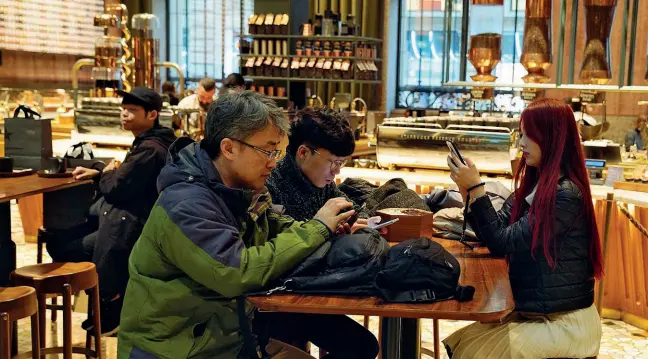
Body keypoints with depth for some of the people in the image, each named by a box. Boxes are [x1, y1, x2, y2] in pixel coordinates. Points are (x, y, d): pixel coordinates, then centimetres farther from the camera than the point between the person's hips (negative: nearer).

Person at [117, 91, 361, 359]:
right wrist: (317, 228, -25)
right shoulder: (185, 206, -26)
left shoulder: (242, 190, 4)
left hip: (227, 333, 9)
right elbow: (238, 273, -33)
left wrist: (333, 229, -9)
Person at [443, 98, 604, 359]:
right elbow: (495, 233, 3)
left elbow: (504, 243, -19)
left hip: (565, 324, -8)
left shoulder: (566, 195, -20)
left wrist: (476, 188, -20)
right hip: (533, 312, 8)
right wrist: (467, 189, -7)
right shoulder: (535, 185, 7)